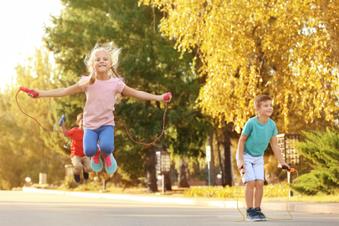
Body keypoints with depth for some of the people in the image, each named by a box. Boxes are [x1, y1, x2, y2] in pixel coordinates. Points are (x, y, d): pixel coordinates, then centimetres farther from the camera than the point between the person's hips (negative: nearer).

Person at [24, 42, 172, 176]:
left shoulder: (116, 83, -4)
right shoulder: (87, 82, -5)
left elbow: (137, 93, 3)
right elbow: (65, 91, -2)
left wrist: (159, 97, -2)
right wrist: (40, 93, -8)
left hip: (107, 124, 0)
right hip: (90, 124, 0)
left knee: (106, 147, -29)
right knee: (89, 150, -24)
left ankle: (107, 155, 11)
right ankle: (96, 155, 16)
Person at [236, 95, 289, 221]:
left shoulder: (272, 125, -10)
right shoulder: (251, 123, -25)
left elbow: (274, 145, -2)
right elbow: (242, 141, -16)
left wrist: (282, 162, -3)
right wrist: (240, 160, -18)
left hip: (258, 158, 5)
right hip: (246, 155, -5)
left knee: (260, 183, -4)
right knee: (251, 182, -12)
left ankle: (257, 210, 7)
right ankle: (250, 212, -5)